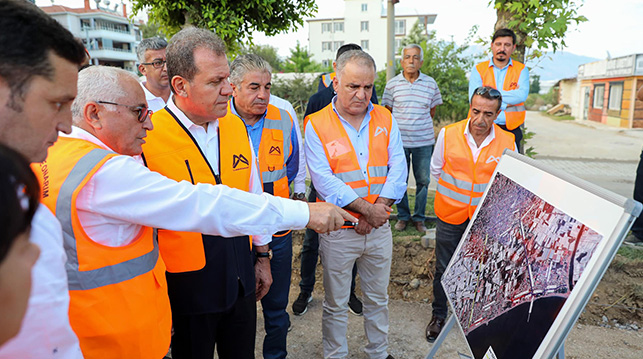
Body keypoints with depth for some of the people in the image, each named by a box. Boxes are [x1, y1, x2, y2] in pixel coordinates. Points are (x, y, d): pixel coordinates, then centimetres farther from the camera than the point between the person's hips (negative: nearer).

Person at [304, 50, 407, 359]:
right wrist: (366, 208, -18)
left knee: (378, 298, 20)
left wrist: (377, 210, -14)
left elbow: (398, 168, -2)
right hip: (337, 230, -3)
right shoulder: (317, 124, -8)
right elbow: (323, 179, -16)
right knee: (336, 304, 12)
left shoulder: (385, 119, 4)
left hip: (379, 229, 4)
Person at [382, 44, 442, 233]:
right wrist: (402, 125, 11)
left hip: (424, 141, 1)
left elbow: (432, 111, 14)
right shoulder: (392, 84, 1)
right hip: (399, 141, -1)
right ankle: (403, 216, 24)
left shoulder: (430, 83, 4)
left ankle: (419, 218, 22)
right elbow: (388, 112, 9)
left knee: (423, 180, 6)